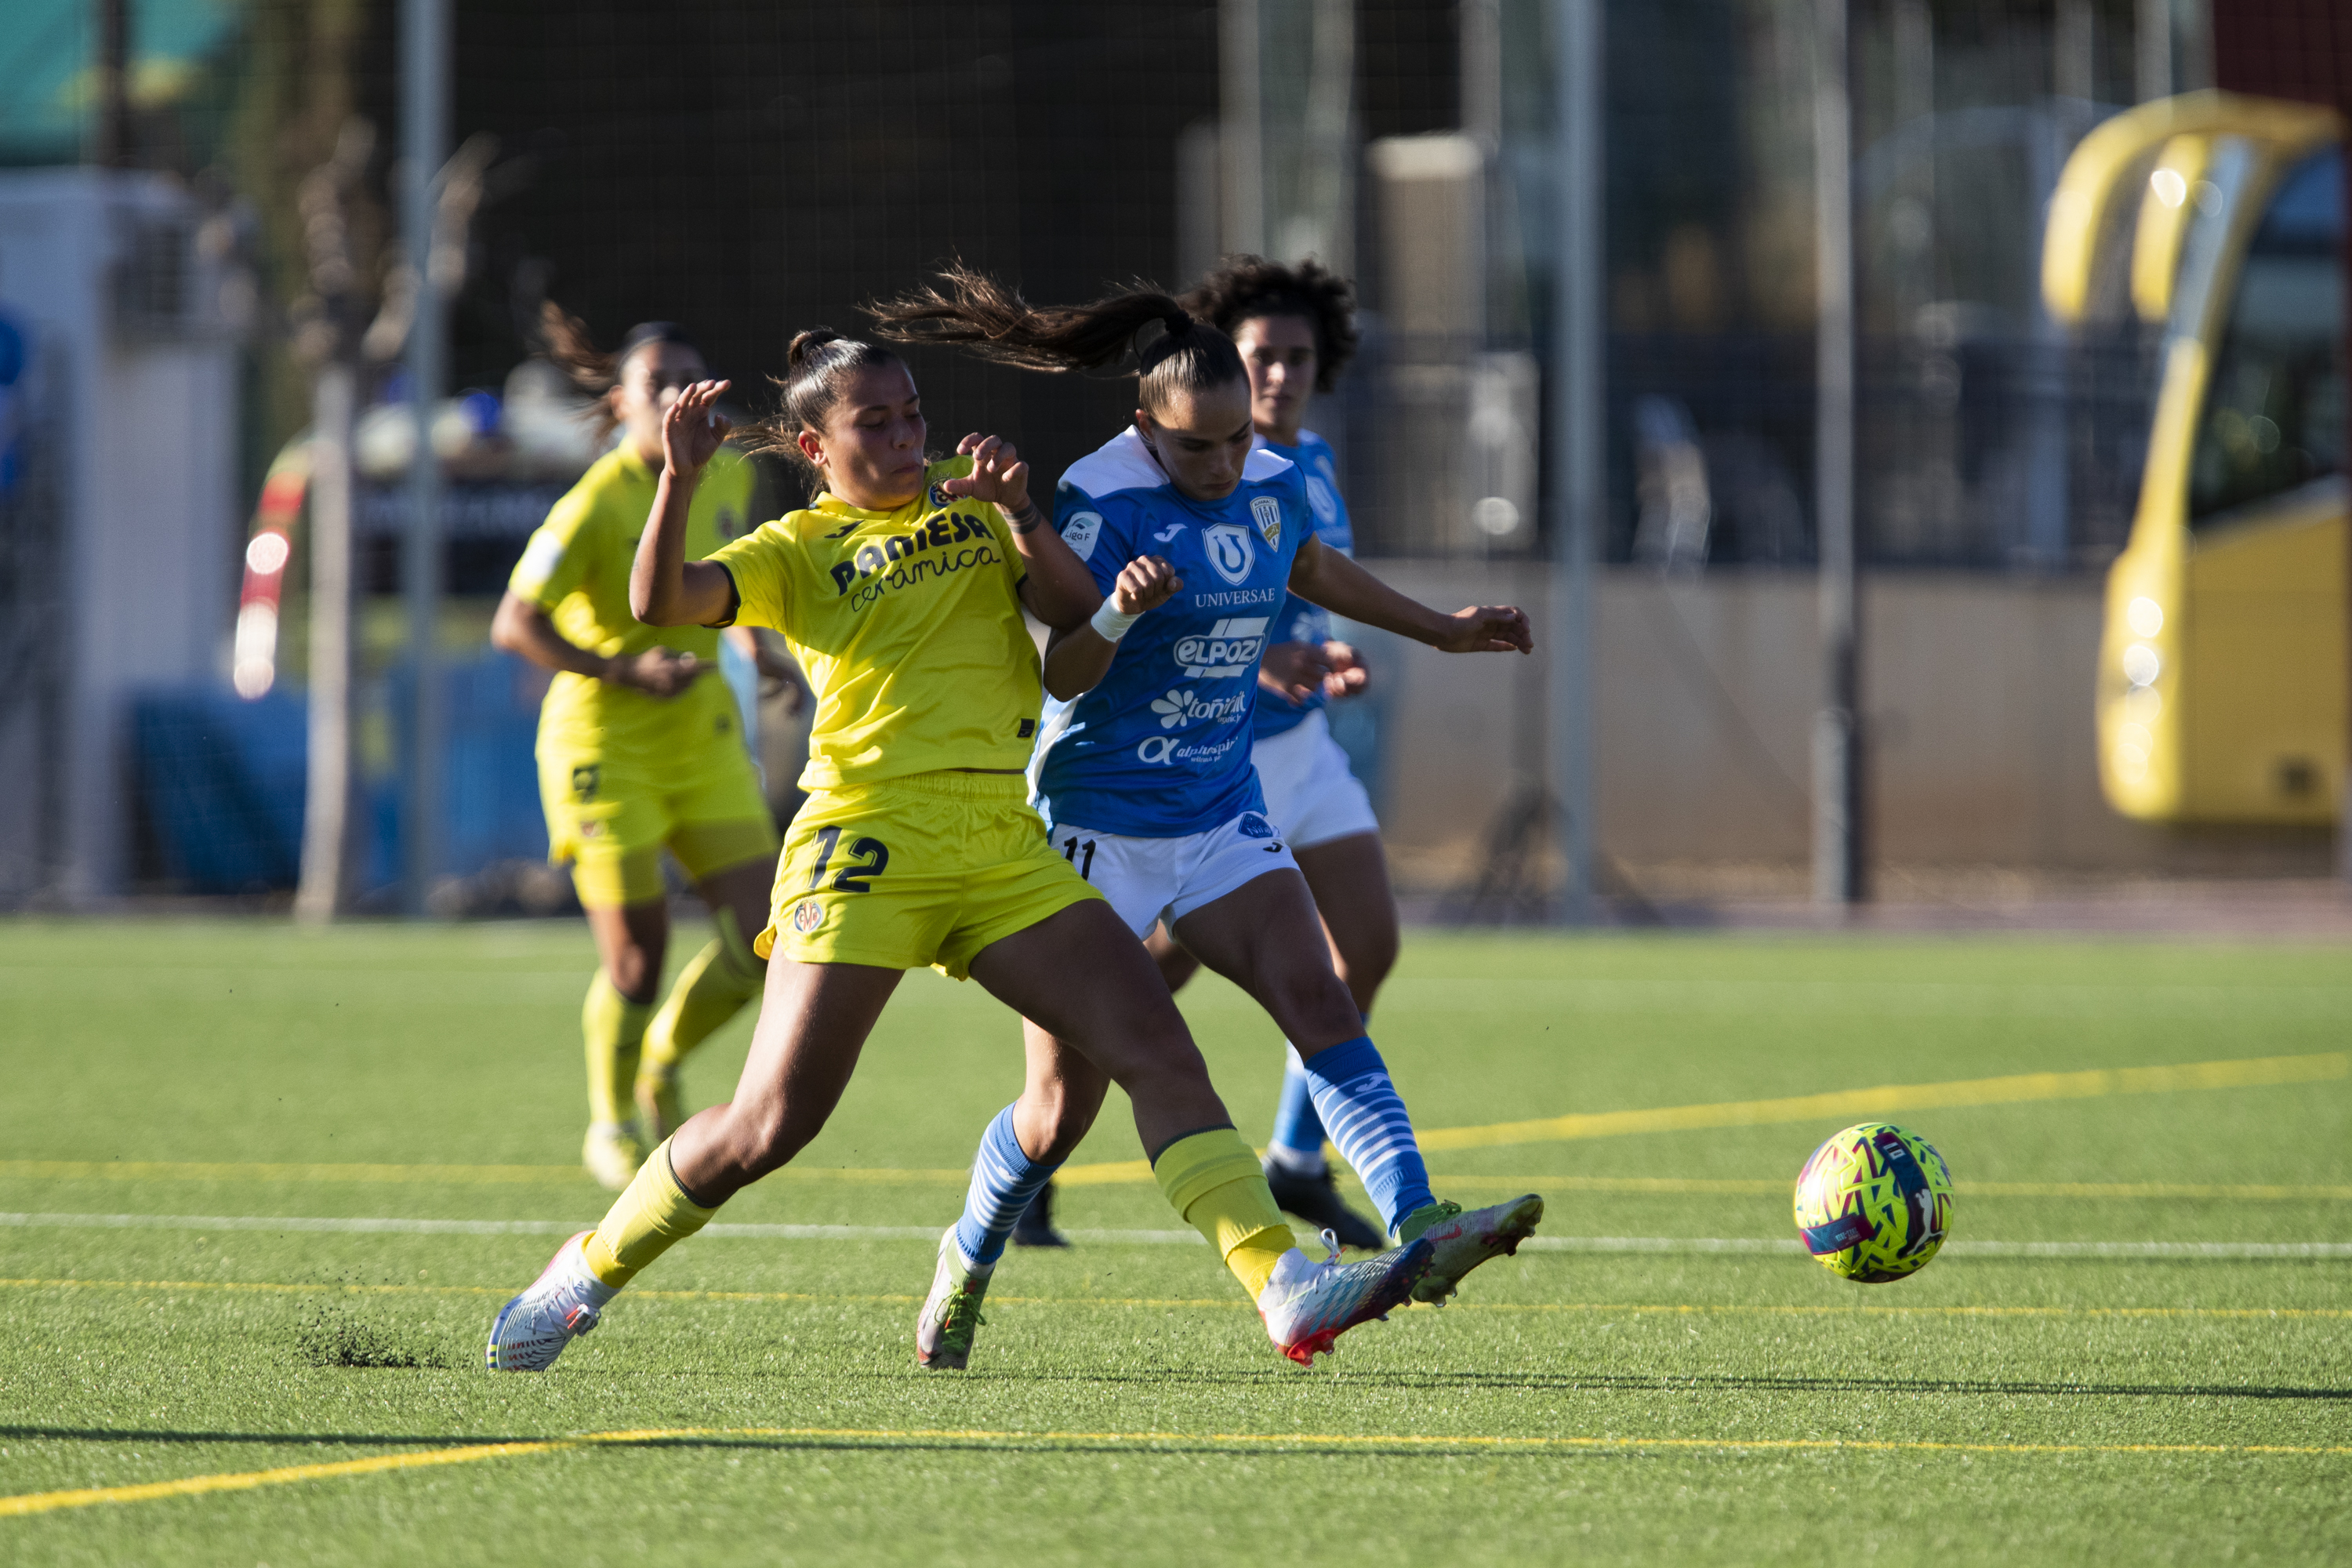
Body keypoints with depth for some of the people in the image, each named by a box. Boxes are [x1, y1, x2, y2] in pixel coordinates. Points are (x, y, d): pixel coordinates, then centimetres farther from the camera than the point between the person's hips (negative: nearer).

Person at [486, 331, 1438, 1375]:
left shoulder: (968, 503, 19)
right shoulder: (798, 551, 7)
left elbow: (1081, 614, 9)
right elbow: (661, 601, -8)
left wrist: (1019, 517, -7)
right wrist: (680, 478, -22)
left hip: (1005, 848, 4)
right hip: (868, 842, -4)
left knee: (1160, 1051, -9)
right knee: (771, 1125, -8)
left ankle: (1283, 1288, -15)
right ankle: (587, 1273, 12)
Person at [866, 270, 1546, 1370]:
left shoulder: (1271, 484, 2)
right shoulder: (1103, 500, -17)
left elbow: (1312, 570, 26)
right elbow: (1062, 676, -20)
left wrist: (1440, 629, 36)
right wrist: (1114, 619, -41)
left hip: (1221, 815, 5)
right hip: (1098, 823, -5)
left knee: (1320, 1001, -17)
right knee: (1064, 1104, -2)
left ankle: (1421, 1229, -30)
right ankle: (966, 1267, 24)